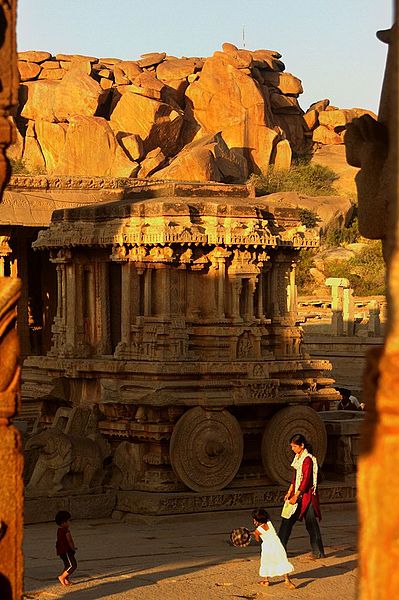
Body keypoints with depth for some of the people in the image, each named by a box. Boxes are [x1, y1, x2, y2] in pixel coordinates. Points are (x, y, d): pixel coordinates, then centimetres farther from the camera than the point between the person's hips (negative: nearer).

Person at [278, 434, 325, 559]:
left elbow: (306, 480, -19)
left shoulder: (308, 459, -16)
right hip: (297, 494, 9)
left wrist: (296, 496, -19)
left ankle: (318, 552, 9)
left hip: (306, 494, -9)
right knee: (287, 521, 6)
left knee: (311, 523, -1)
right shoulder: (298, 458, 12)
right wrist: (289, 492, 11)